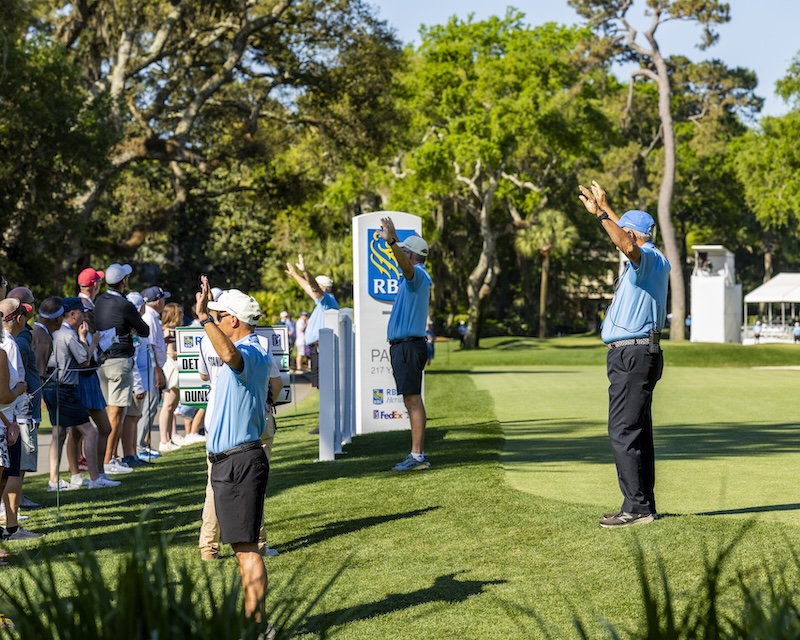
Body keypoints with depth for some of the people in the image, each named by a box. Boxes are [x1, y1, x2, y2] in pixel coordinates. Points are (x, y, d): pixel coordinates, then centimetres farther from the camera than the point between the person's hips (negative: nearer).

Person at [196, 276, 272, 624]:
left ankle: (255, 622, -9)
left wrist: (203, 315, -42)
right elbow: (228, 353, 42)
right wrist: (209, 310, 45)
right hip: (229, 462, 11)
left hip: (240, 462, -11)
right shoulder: (246, 352, 16)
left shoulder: (249, 353, -17)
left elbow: (229, 354, -43)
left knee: (246, 547, -10)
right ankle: (250, 616, 23)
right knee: (241, 546, 16)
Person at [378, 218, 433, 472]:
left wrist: (391, 242, -50)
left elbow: (406, 264, -36)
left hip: (408, 346, -11)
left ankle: (417, 456, -15)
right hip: (403, 346, 11)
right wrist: (394, 237, 49)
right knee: (411, 401, 12)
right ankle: (417, 454, 17)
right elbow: (405, 261, 40)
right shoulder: (416, 276, 18)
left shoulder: (417, 275, -12)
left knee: (413, 400, -13)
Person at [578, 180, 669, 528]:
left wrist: (600, 212, -29)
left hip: (633, 355, -11)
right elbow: (628, 234, 37)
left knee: (623, 432, -12)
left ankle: (636, 507, -13)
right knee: (638, 433, 13)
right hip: (638, 355, 11)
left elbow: (627, 244, -36)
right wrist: (603, 209, 43)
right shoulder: (652, 261, 17)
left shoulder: (649, 259, -13)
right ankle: (643, 504, 18)